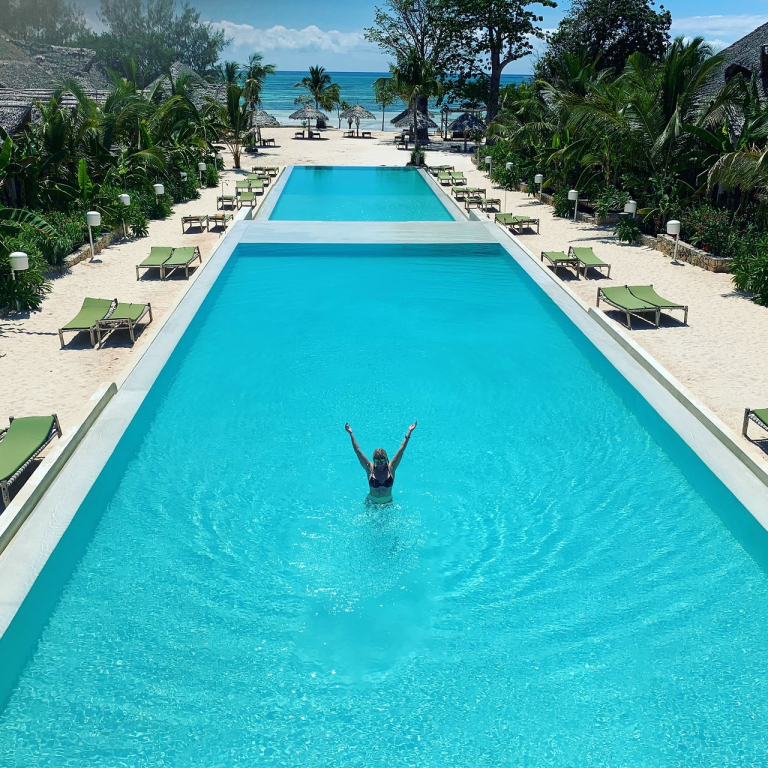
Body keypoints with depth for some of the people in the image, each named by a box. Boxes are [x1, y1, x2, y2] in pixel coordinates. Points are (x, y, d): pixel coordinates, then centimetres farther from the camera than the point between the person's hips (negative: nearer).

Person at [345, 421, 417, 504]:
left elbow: (401, 450, -10)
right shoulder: (370, 469, -12)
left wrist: (409, 432, -12)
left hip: (387, 502, 0)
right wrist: (351, 434, -15)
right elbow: (358, 451, -12)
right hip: (372, 502, 0)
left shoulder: (391, 468, -10)